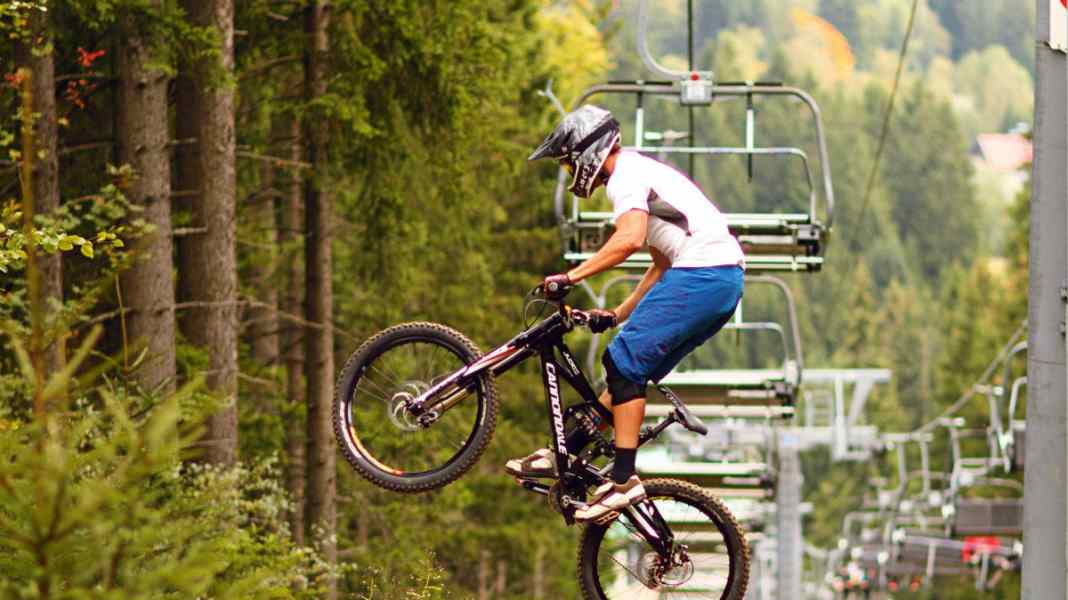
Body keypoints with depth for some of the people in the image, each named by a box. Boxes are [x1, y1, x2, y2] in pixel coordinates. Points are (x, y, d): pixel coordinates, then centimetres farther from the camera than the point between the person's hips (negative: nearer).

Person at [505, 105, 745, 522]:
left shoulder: (626, 176, -5)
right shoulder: (643, 172, 27)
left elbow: (629, 239, -24)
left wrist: (571, 277, -21)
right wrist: (618, 314, 28)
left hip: (701, 273, -10)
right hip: (727, 280, 10)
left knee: (624, 363, -9)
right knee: (633, 367, 13)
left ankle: (624, 480, -13)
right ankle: (567, 453, 18)